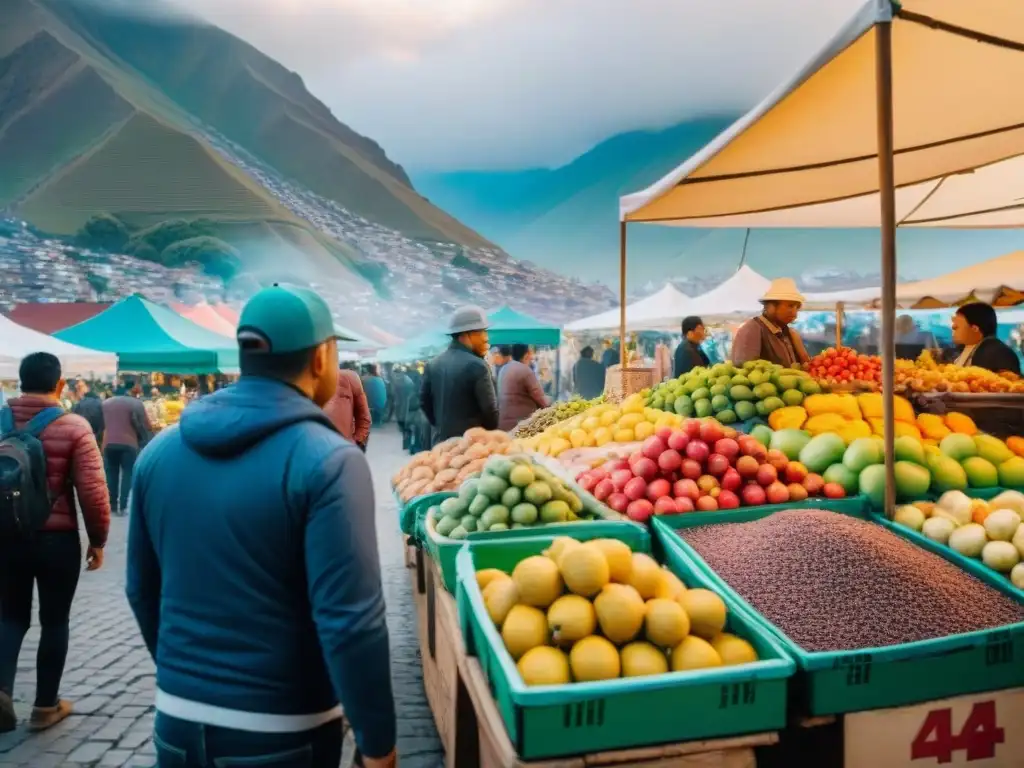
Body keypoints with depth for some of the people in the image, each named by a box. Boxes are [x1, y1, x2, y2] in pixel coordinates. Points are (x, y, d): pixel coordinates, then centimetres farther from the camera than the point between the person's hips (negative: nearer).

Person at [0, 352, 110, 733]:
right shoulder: (73, 426, -13)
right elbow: (92, 491, -15)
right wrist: (98, 540, -2)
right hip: (57, 539, -3)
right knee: (55, 621, 12)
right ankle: (46, 706, 23)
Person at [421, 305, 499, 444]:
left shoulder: (433, 364, 7)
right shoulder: (477, 365, -14)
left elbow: (424, 401, 12)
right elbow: (489, 409, -13)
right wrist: (489, 436, 4)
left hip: (442, 442, 7)